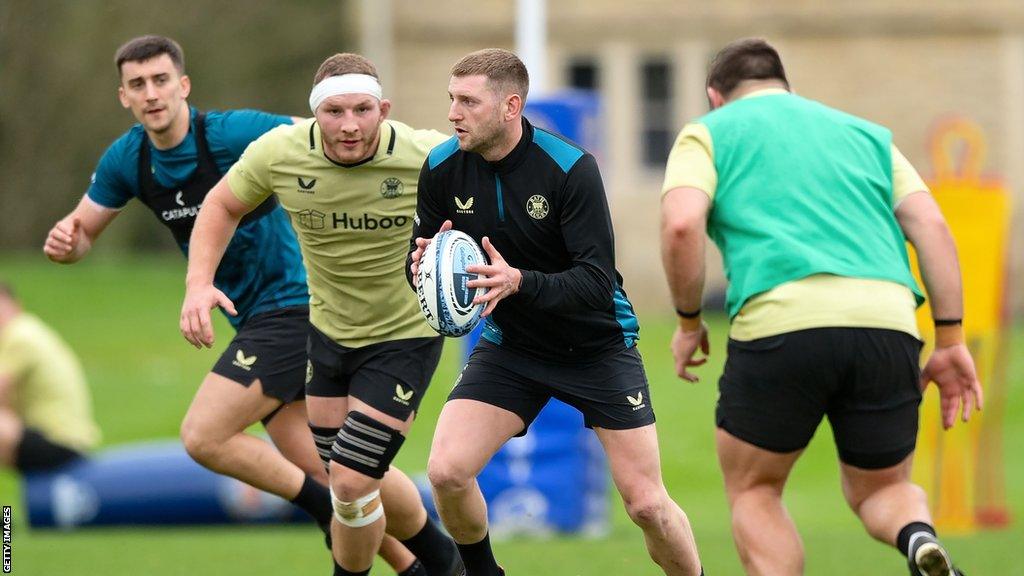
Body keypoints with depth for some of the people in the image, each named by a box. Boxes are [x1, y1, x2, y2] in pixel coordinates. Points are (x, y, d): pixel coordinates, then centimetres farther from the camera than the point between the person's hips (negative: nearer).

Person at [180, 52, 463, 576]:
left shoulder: (427, 159, -26)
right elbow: (222, 205, 0)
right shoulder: (279, 153, -19)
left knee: (351, 482, -13)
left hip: (404, 336, -5)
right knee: (354, 477, 17)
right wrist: (199, 282, -15)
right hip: (329, 330, 5)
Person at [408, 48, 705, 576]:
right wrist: (422, 268, -24)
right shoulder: (442, 168, -10)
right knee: (446, 472, -15)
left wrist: (519, 282, -43)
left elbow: (597, 281, -27)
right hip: (510, 346, 3)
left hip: (596, 347, -3)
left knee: (646, 504, -8)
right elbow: (421, 264, 0)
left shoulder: (570, 167, -23)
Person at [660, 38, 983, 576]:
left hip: (779, 325, -3)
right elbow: (930, 225, 14)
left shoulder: (708, 133, 17)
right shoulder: (865, 134, 28)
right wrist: (950, 341, 11)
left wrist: (688, 323, 11)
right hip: (888, 323, 3)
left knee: (754, 492, 19)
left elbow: (681, 224, -2)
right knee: (882, 490, 21)